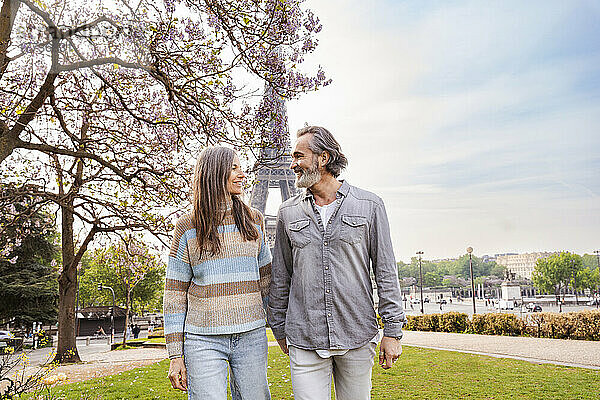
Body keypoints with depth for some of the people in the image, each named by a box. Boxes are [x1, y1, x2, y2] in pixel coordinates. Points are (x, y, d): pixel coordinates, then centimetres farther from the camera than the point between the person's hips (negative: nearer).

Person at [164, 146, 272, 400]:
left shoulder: (253, 221, 8)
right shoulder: (188, 227, 0)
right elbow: (175, 295, 1)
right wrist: (175, 356, -2)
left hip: (251, 337, 3)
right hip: (203, 340, -2)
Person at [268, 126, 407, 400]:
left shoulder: (369, 206, 0)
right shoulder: (289, 212, 6)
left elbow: (386, 272, 2)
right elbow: (280, 277, 13)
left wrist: (392, 330, -1)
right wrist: (279, 329, 15)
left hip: (357, 338, -1)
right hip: (304, 342, 1)